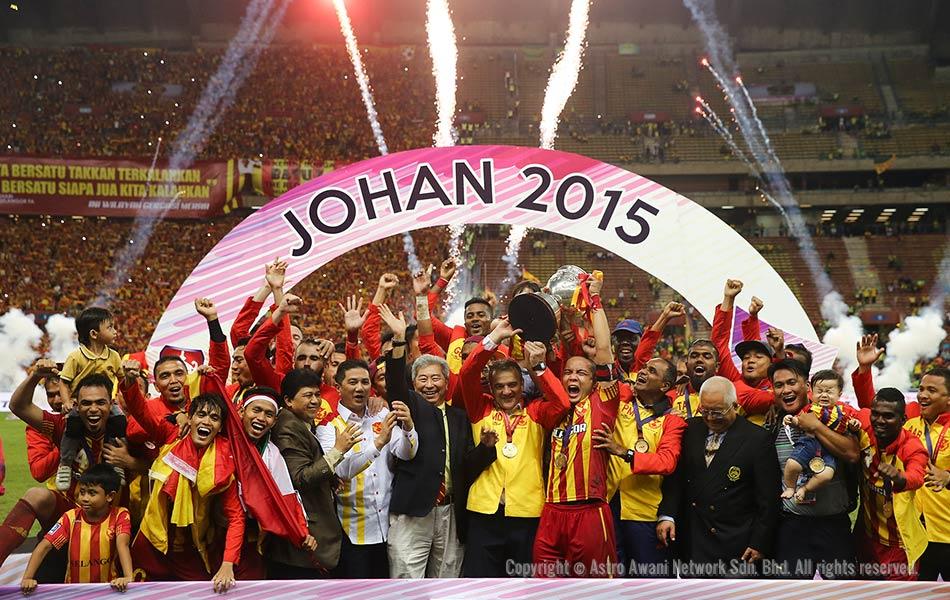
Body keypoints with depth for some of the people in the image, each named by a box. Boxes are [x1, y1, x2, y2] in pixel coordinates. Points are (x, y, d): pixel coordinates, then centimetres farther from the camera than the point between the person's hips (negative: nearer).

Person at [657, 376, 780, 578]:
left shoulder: (758, 439, -5)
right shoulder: (691, 429, 6)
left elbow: (768, 499, -4)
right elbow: (675, 477, 8)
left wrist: (759, 544, -6)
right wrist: (667, 514, -6)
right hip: (691, 544, 3)